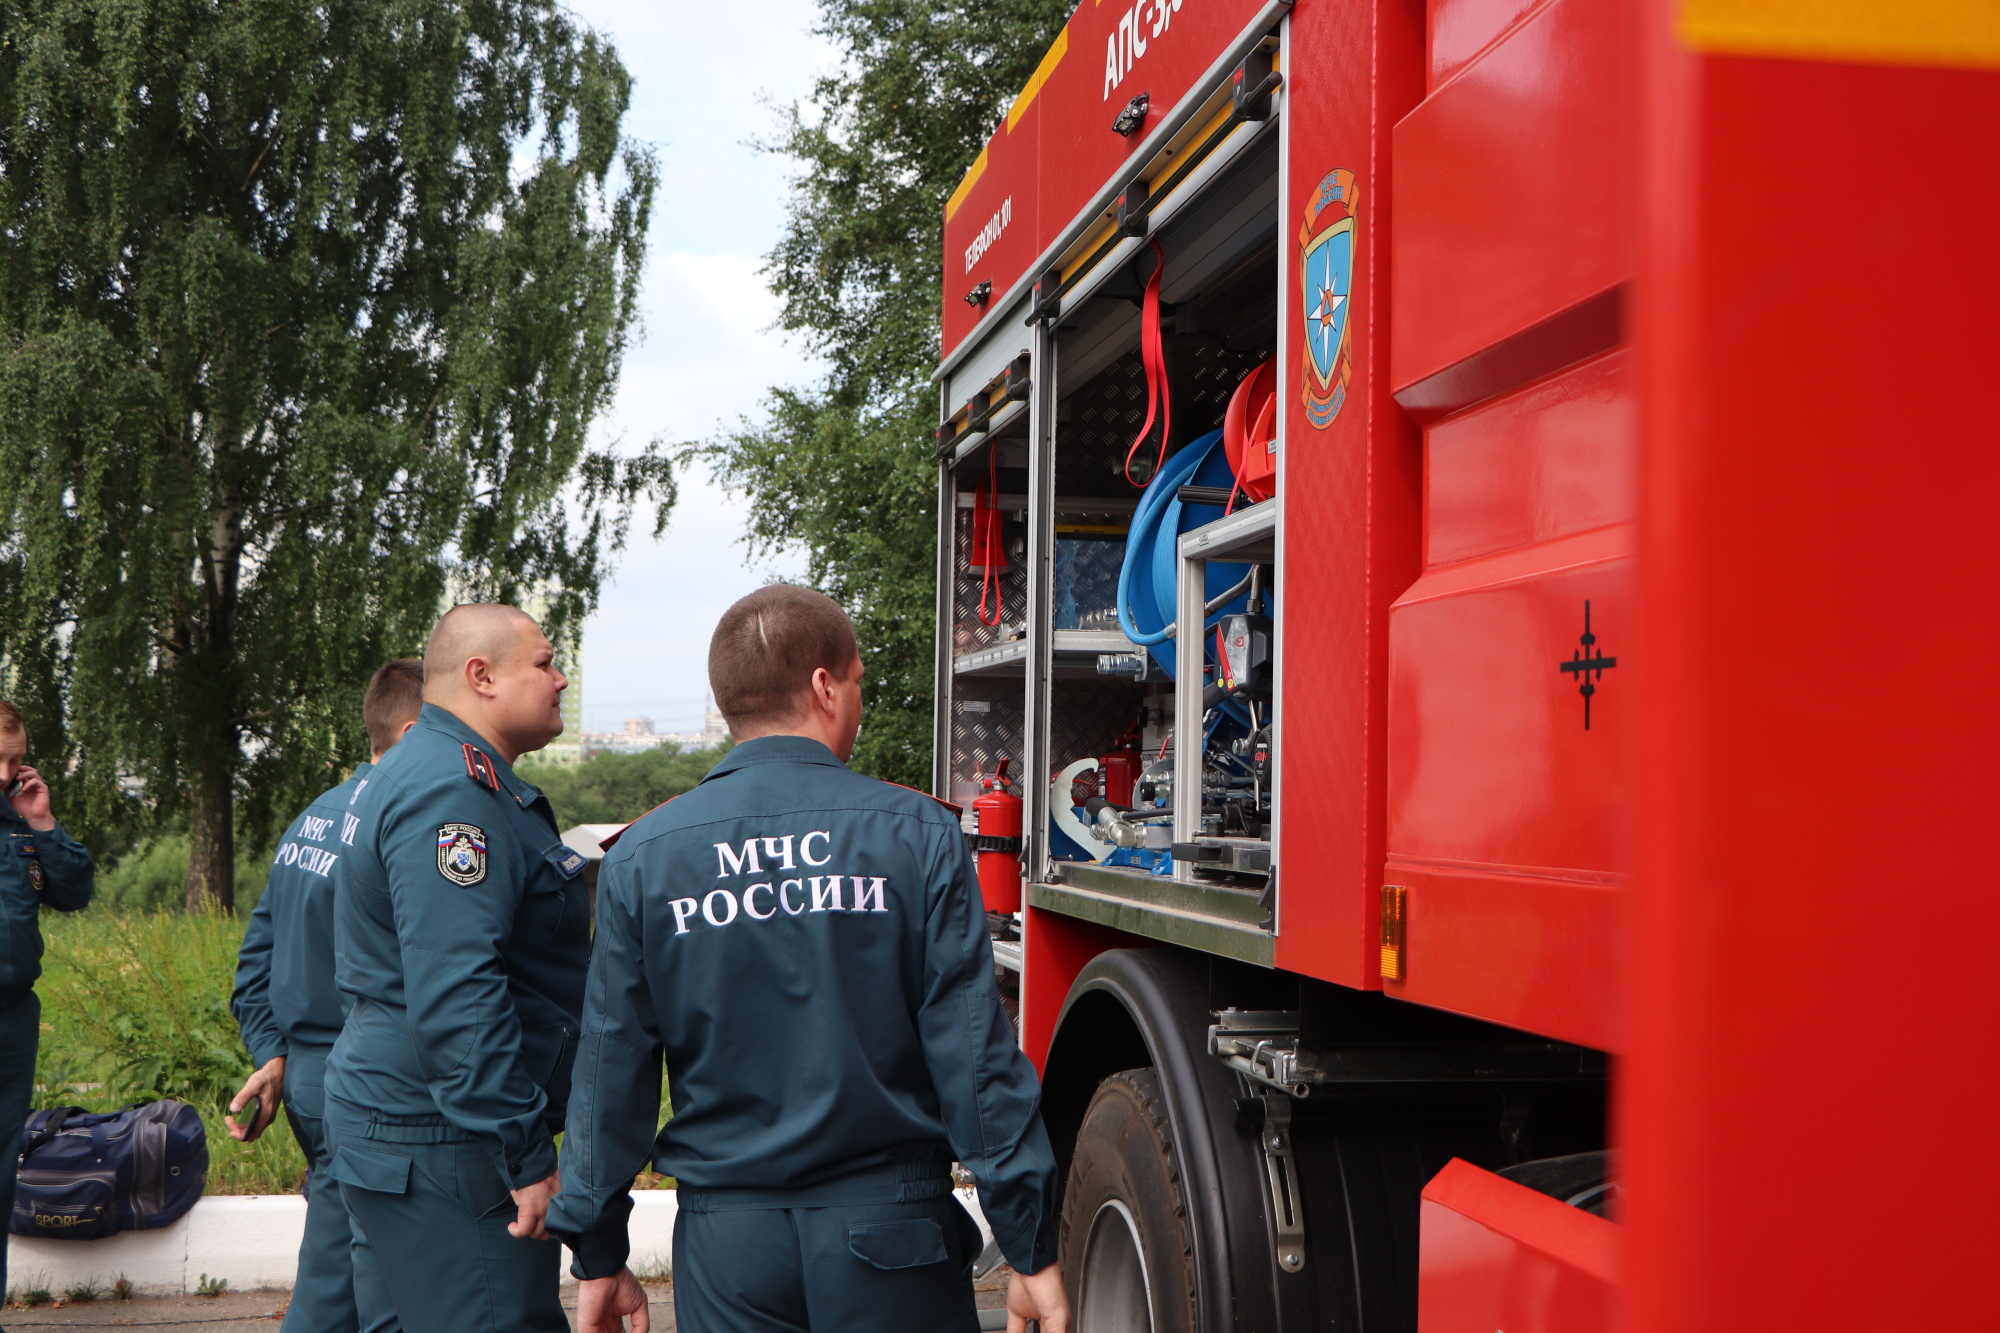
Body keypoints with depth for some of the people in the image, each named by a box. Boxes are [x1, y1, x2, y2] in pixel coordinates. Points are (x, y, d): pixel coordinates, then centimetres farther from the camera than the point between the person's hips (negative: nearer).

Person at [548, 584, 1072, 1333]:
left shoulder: (641, 857, -1)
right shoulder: (915, 834, -8)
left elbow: (611, 1070, 2)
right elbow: (975, 1054, -9)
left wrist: (599, 1256, 12)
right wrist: (1032, 1247, -3)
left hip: (726, 1243, 2)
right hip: (890, 1228, -2)